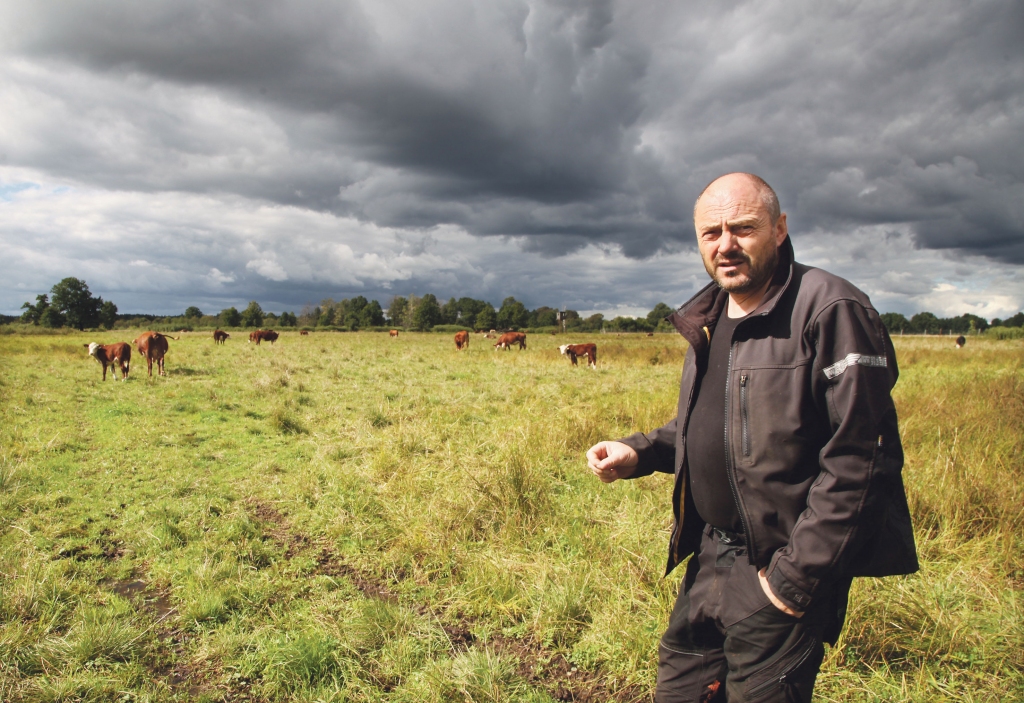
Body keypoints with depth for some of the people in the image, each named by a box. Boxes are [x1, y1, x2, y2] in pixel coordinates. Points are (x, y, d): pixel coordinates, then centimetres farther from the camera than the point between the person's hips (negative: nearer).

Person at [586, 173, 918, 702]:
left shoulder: (832, 311, -17)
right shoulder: (708, 320, 9)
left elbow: (858, 460, -20)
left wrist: (797, 574, -18)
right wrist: (637, 453, 2)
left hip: (782, 565, -7)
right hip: (711, 557, 8)